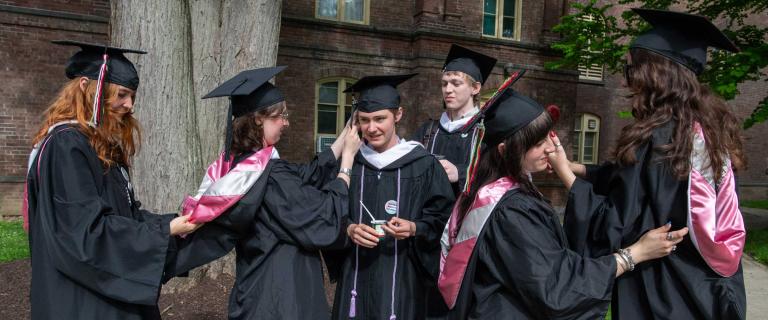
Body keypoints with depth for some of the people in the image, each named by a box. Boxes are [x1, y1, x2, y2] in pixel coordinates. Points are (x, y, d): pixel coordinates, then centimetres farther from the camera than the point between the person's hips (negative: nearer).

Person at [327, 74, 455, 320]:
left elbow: (442, 219, -2)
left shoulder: (423, 165, -4)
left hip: (403, 278, -2)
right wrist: (349, 229, -12)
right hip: (356, 277, 3)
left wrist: (414, 228, -19)